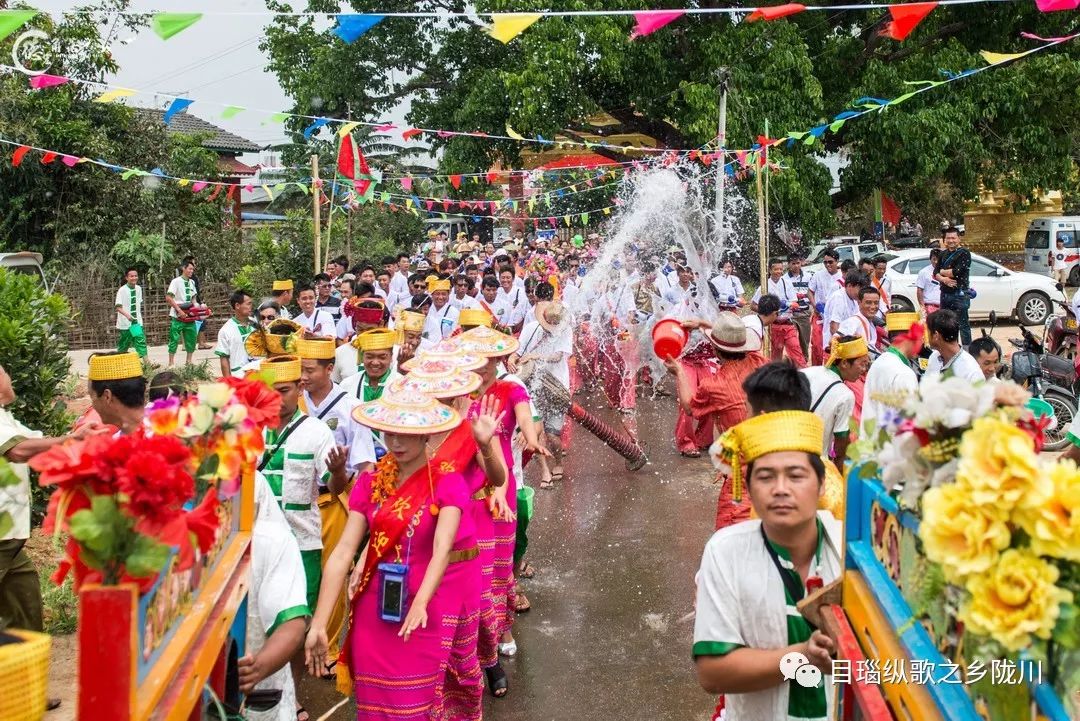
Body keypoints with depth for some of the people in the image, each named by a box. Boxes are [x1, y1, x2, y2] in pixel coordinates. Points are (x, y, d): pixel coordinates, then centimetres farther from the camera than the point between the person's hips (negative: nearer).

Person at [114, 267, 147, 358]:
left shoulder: (138, 288, 5)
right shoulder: (122, 290, -12)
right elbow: (118, 307, -17)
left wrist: (138, 316, 9)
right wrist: (127, 315, -32)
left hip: (137, 322, 4)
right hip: (125, 323, -4)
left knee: (141, 340, -8)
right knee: (123, 347, 6)